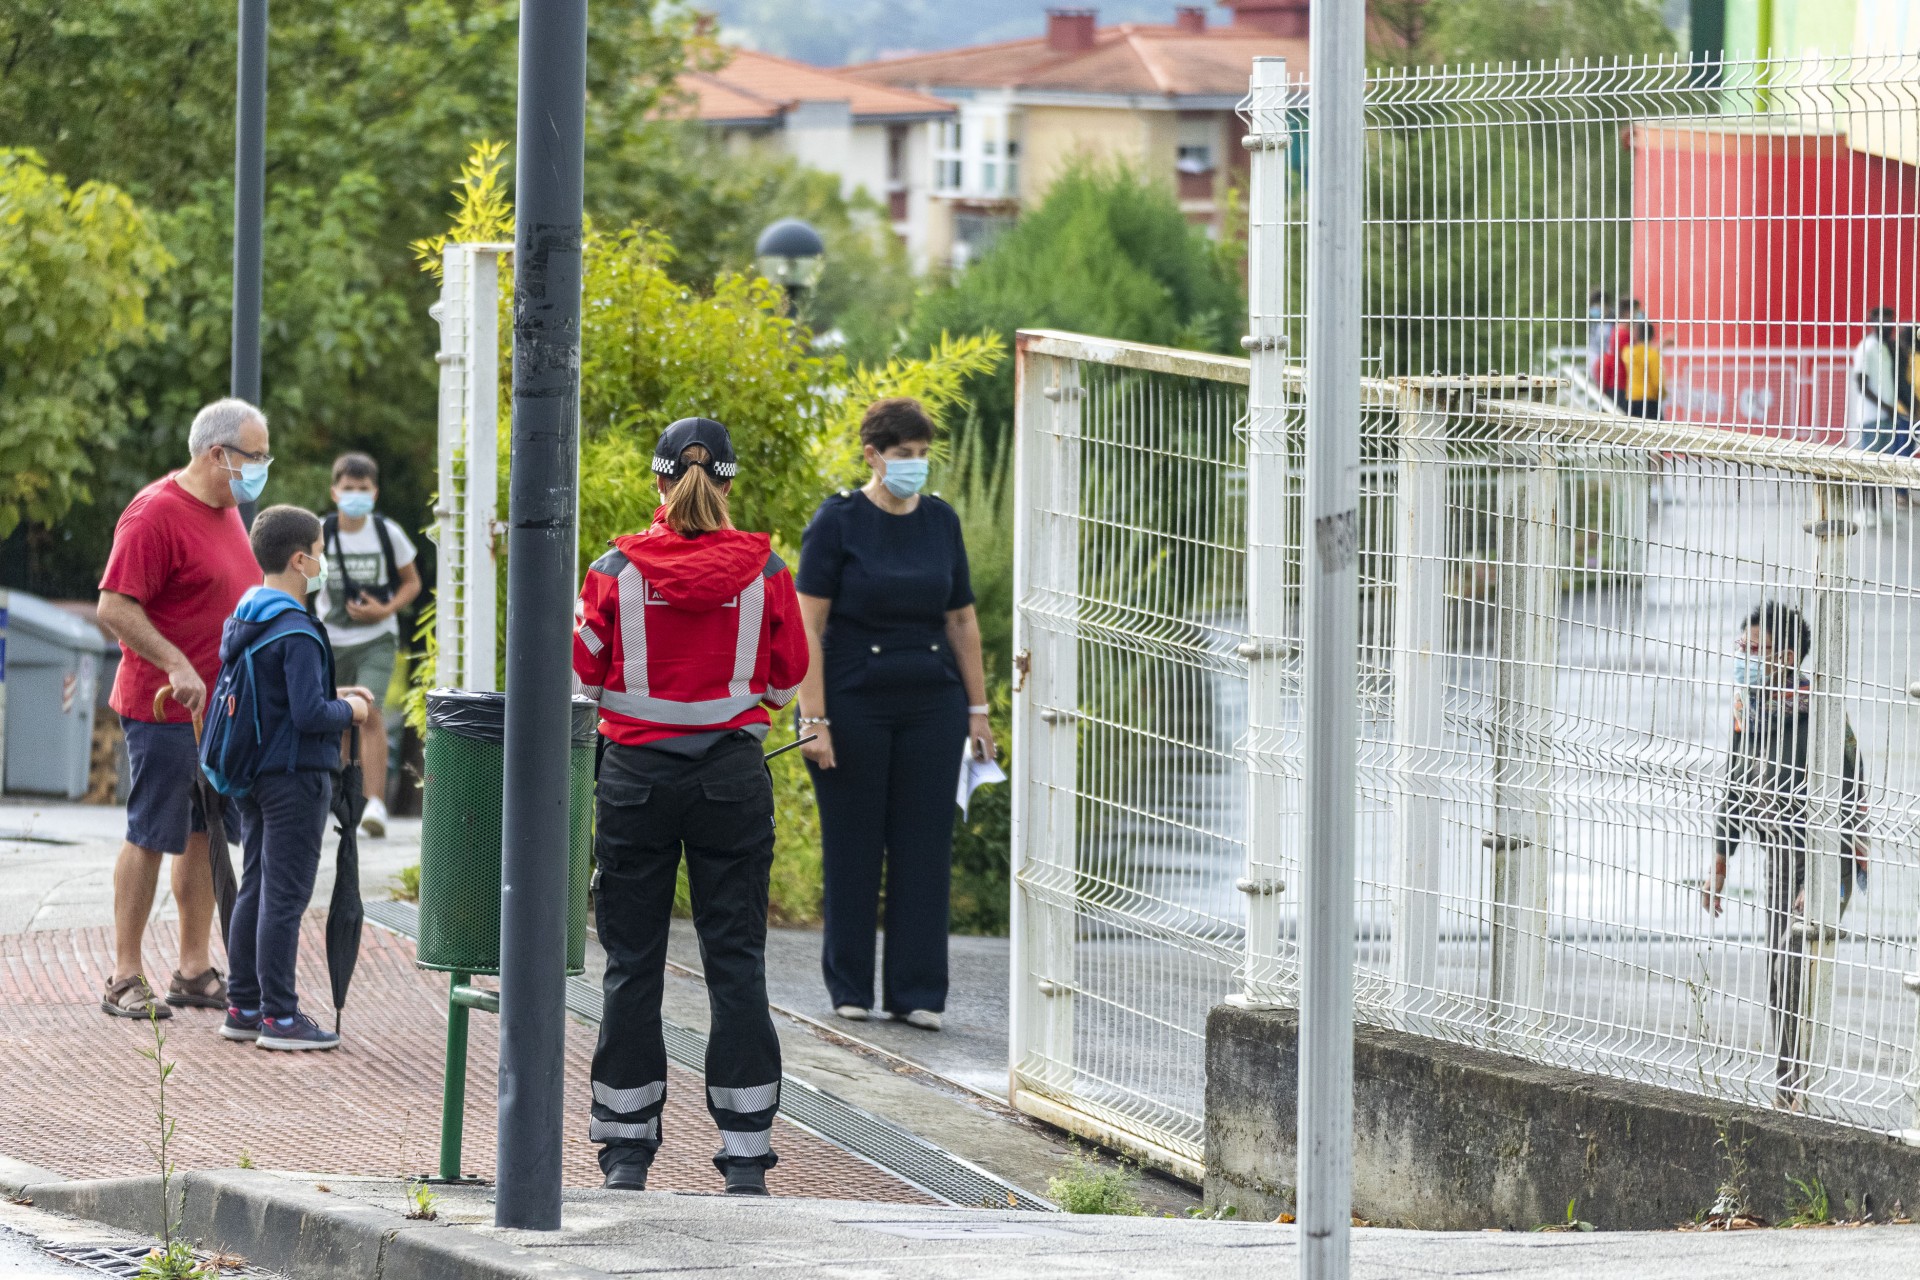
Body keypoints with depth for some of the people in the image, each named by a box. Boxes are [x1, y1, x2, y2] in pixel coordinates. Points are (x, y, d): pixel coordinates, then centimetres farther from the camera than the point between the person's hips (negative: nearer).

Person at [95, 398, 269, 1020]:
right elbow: (115, 607, -21)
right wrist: (177, 667, -27)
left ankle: (194, 970, 18)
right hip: (166, 710, -9)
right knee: (150, 838, -4)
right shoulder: (156, 514, -16)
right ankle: (125, 978, 2)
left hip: (220, 706, 9)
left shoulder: (227, 511, 13)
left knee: (206, 834, 11)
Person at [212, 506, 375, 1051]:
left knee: (255, 889, 14)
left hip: (252, 776, 9)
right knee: (285, 895, -4)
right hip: (295, 776, -9)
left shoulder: (241, 621, 8)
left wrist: (331, 698, 15)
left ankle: (244, 1007, 19)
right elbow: (308, 714, -24)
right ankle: (279, 1016, -2)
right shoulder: (295, 633, -20)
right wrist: (349, 711, -6)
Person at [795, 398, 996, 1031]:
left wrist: (978, 709, 8)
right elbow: (808, 624, -9)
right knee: (854, 848, 3)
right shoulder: (838, 521, -6)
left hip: (931, 706, 4)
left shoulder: (941, 522, 7)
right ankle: (849, 988, 13)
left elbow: (962, 621, 12)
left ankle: (917, 992, 6)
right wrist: (813, 719, -15)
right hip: (855, 704, -4)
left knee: (925, 847, 2)